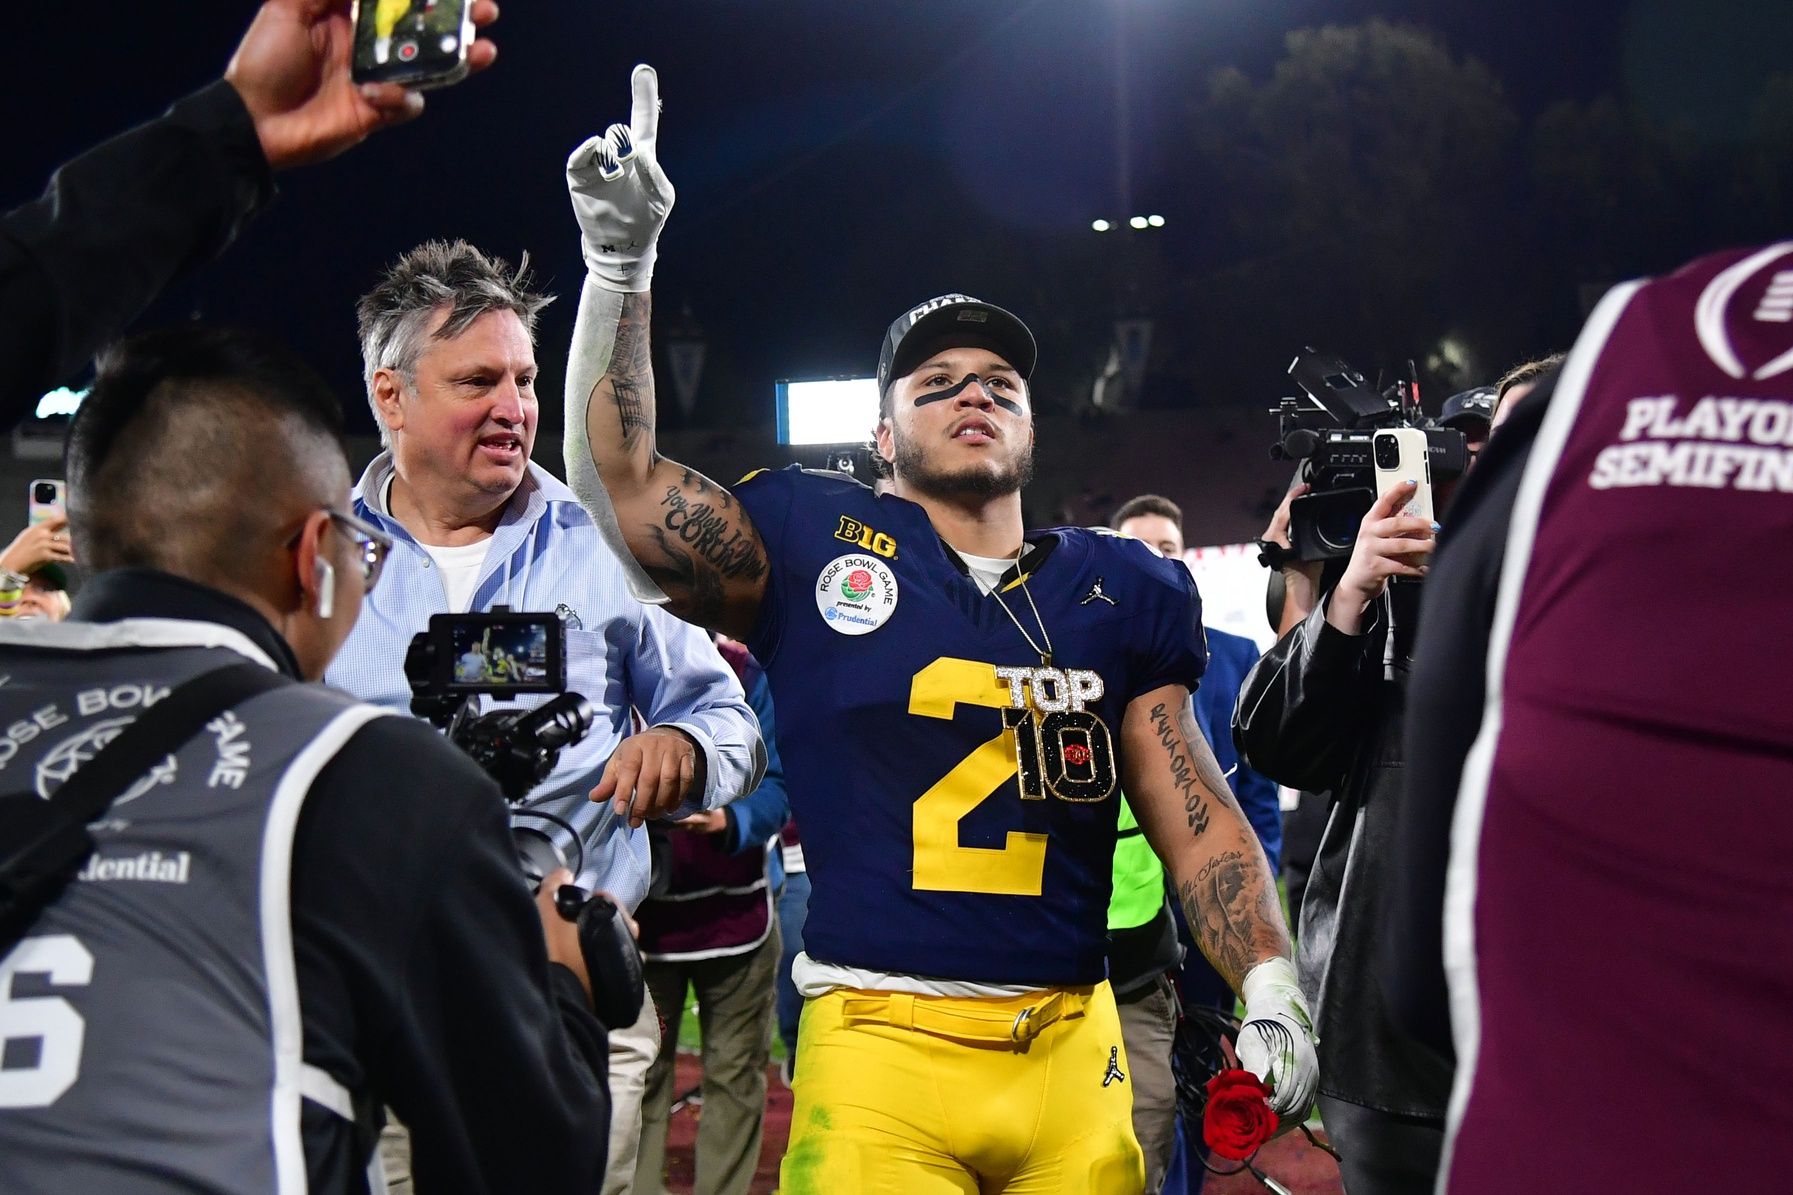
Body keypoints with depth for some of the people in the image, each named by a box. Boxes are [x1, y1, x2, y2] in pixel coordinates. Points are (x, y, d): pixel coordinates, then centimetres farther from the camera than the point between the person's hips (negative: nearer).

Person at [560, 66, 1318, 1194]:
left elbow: (1198, 817, 8)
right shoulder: (817, 547, 4)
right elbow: (621, 478, -4)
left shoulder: (1117, 590, 10)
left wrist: (1272, 990, -4)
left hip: (1072, 1049, 3)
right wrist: (622, 259, -9)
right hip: (880, 1047, -3)